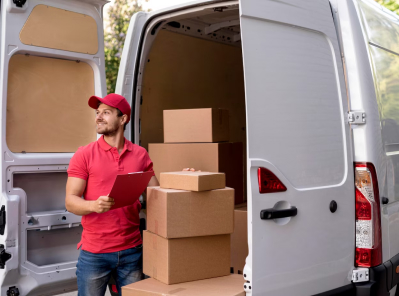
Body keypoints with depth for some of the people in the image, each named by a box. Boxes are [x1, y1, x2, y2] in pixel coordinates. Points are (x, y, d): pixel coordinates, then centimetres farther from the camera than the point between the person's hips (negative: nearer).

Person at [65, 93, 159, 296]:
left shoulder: (140, 154, 4)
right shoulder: (84, 155, -3)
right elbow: (70, 202, -8)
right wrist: (94, 205, -27)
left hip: (132, 250, 2)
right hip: (94, 253, -2)